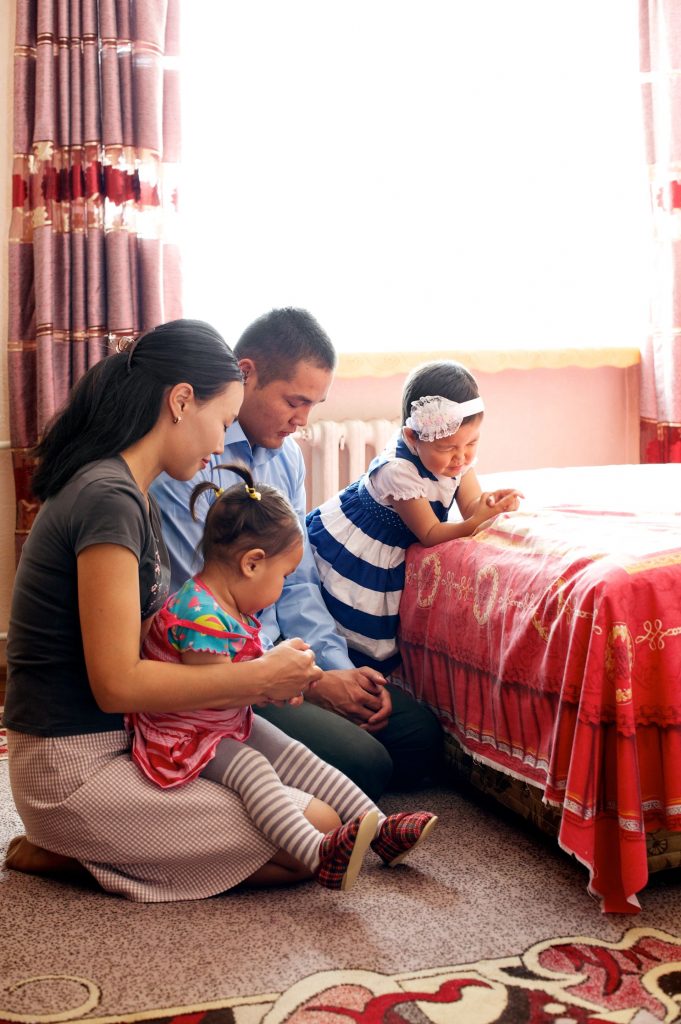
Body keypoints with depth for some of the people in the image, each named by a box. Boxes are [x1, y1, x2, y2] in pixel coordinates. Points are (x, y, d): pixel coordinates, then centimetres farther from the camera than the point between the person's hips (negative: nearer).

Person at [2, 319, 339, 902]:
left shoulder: (131, 493, 11)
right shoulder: (109, 498, -21)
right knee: (318, 835, -11)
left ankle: (76, 845, 8)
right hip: (73, 772, -10)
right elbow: (116, 682, -24)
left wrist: (254, 669, -1)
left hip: (112, 742, 10)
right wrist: (259, 677, -15)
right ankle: (77, 851, -4)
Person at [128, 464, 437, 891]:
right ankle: (320, 854, -48)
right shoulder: (200, 616, -30)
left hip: (232, 725, 10)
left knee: (296, 756, 1)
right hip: (185, 736, -10)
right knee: (254, 770, -30)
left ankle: (382, 829, -1)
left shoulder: (232, 609, 6)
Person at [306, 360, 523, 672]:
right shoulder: (397, 470, -35)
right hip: (345, 548, -7)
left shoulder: (459, 453, -14)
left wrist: (490, 504, -38)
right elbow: (430, 534, -30)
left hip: (388, 552, 7)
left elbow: (471, 504, -13)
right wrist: (476, 522, -47)